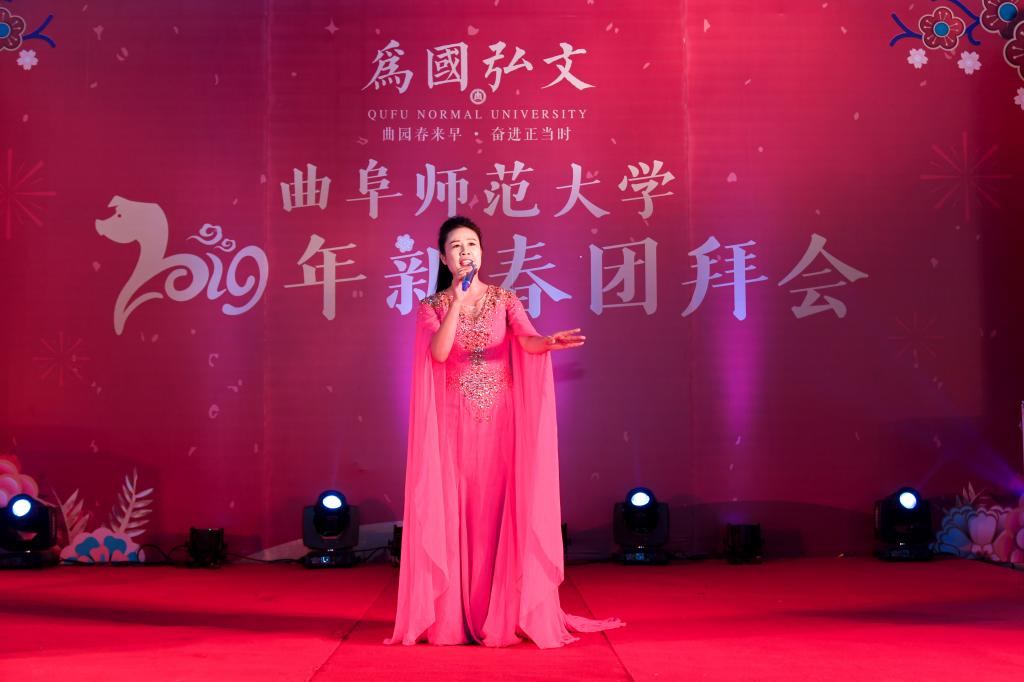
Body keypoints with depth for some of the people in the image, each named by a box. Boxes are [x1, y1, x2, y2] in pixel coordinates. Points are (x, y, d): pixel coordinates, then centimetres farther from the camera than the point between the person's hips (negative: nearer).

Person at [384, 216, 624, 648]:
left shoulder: (505, 300, 8)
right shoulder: (432, 307, 7)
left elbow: (526, 341, -11)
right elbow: (439, 352, -11)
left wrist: (549, 343, -33)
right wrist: (458, 301, -14)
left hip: (501, 417, 0)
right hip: (454, 420, 0)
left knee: (502, 509, -3)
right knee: (454, 511, -2)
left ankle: (508, 614, 2)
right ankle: (453, 616, 3)